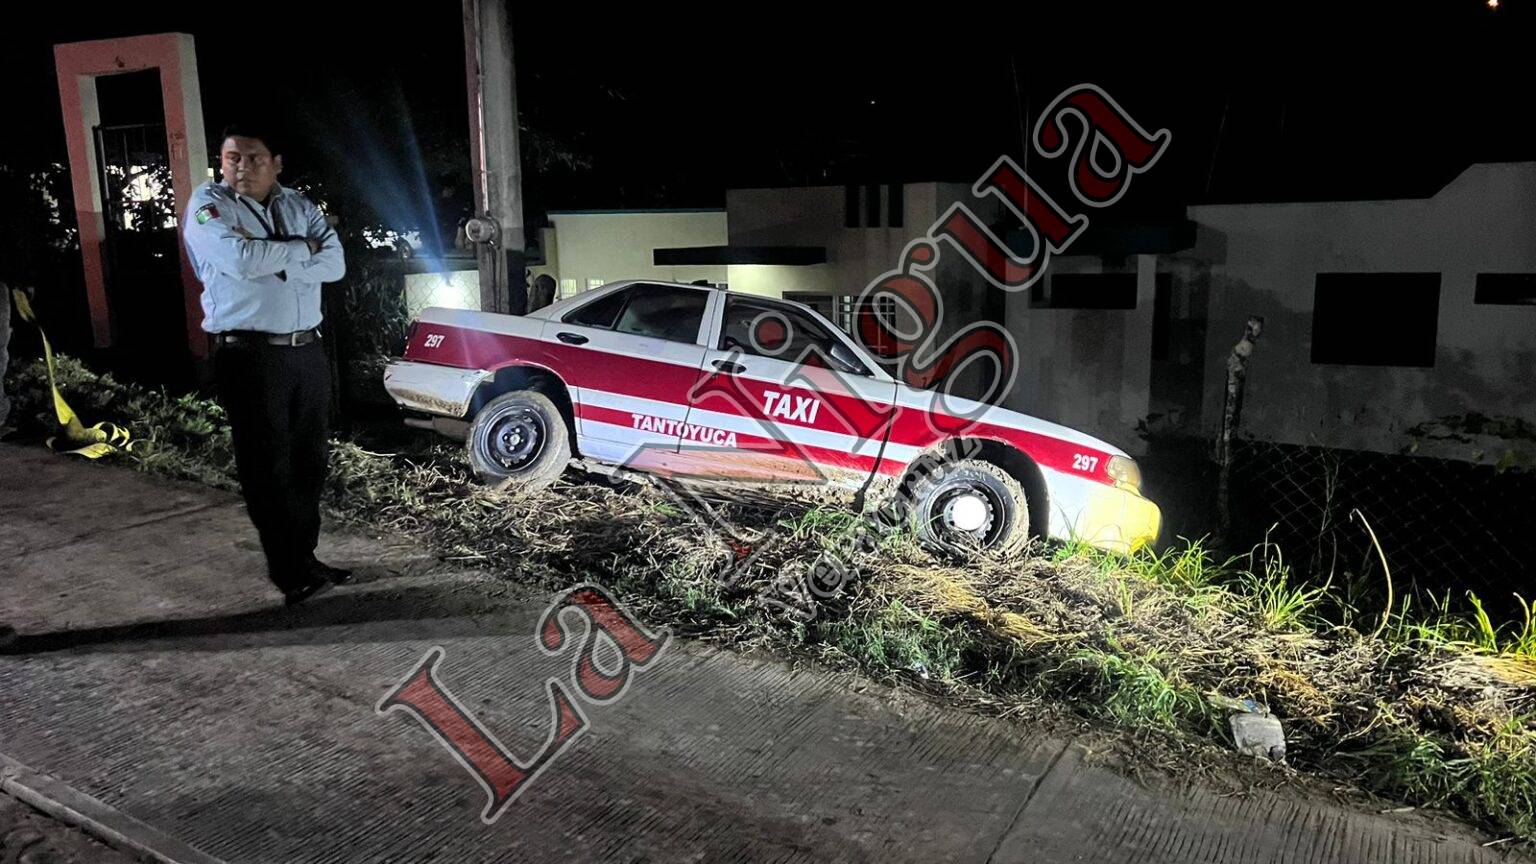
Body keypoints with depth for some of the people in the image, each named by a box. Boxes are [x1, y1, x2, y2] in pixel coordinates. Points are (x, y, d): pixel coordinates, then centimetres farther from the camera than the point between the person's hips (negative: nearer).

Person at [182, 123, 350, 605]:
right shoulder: (208, 204, -1)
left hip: (308, 350, 5)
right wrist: (302, 247, -5)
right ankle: (291, 572, 6)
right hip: (249, 356, -5)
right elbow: (241, 261, -19)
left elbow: (335, 263, -2)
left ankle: (303, 560, 23)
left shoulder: (298, 205, 13)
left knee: (309, 461, 10)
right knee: (267, 466, -1)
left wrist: (269, 259, -12)